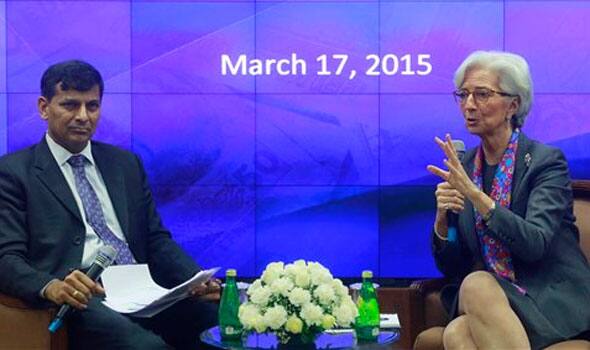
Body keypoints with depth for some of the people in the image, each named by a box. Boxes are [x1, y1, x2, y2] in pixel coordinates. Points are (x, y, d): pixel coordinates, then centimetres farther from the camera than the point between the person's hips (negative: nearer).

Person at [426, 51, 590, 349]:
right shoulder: (461, 168, 10)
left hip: (554, 299, -3)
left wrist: (475, 195, -28)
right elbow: (450, 266, 9)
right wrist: (442, 217, -12)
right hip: (489, 301, 3)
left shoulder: (546, 161, -5)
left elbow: (536, 244, -20)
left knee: (478, 284, -32)